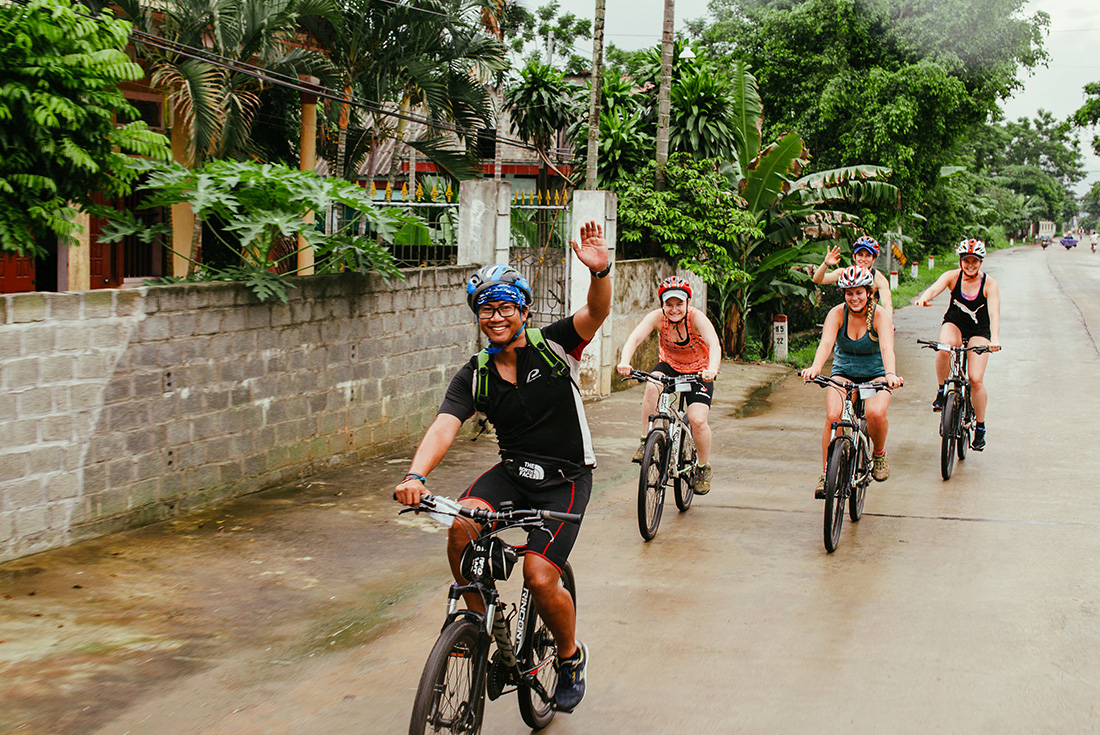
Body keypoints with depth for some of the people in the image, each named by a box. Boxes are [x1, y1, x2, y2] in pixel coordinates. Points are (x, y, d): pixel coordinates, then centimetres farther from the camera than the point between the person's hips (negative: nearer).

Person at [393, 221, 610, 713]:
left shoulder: (554, 349, -8)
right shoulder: (474, 376, -3)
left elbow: (597, 313, -24)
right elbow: (444, 427, -16)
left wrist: (599, 272, -47)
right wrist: (416, 475, -36)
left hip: (566, 479, -3)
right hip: (513, 471, 3)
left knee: (539, 577, -17)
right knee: (462, 526, -26)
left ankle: (571, 656, 14)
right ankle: (479, 621, 0)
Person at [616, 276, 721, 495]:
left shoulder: (697, 318, -28)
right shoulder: (657, 317, -22)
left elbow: (714, 345, -42)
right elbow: (634, 338, -36)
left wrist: (712, 369, -63)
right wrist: (625, 362, -57)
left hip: (698, 371, -2)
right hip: (669, 365, 2)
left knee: (698, 420, -19)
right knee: (652, 387, -33)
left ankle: (704, 468, 8)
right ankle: (646, 442, -16)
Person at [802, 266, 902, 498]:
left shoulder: (880, 316, -17)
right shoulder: (837, 313, -14)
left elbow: (887, 348, -34)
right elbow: (826, 342, -31)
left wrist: (891, 374, -54)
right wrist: (815, 367, -52)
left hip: (875, 374, -1)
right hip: (843, 373, 1)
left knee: (876, 413, -31)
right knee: (833, 417, -25)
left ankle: (879, 453, 1)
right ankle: (826, 474, -10)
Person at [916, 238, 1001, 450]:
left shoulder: (989, 284, -16)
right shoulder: (952, 277, -12)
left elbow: (994, 314, -27)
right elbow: (934, 289, -31)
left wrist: (995, 339, -45)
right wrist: (924, 298, -56)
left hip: (979, 331, -1)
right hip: (953, 324, 1)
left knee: (976, 379, -13)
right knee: (944, 347, -36)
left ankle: (980, 427, 6)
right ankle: (941, 391, -14)